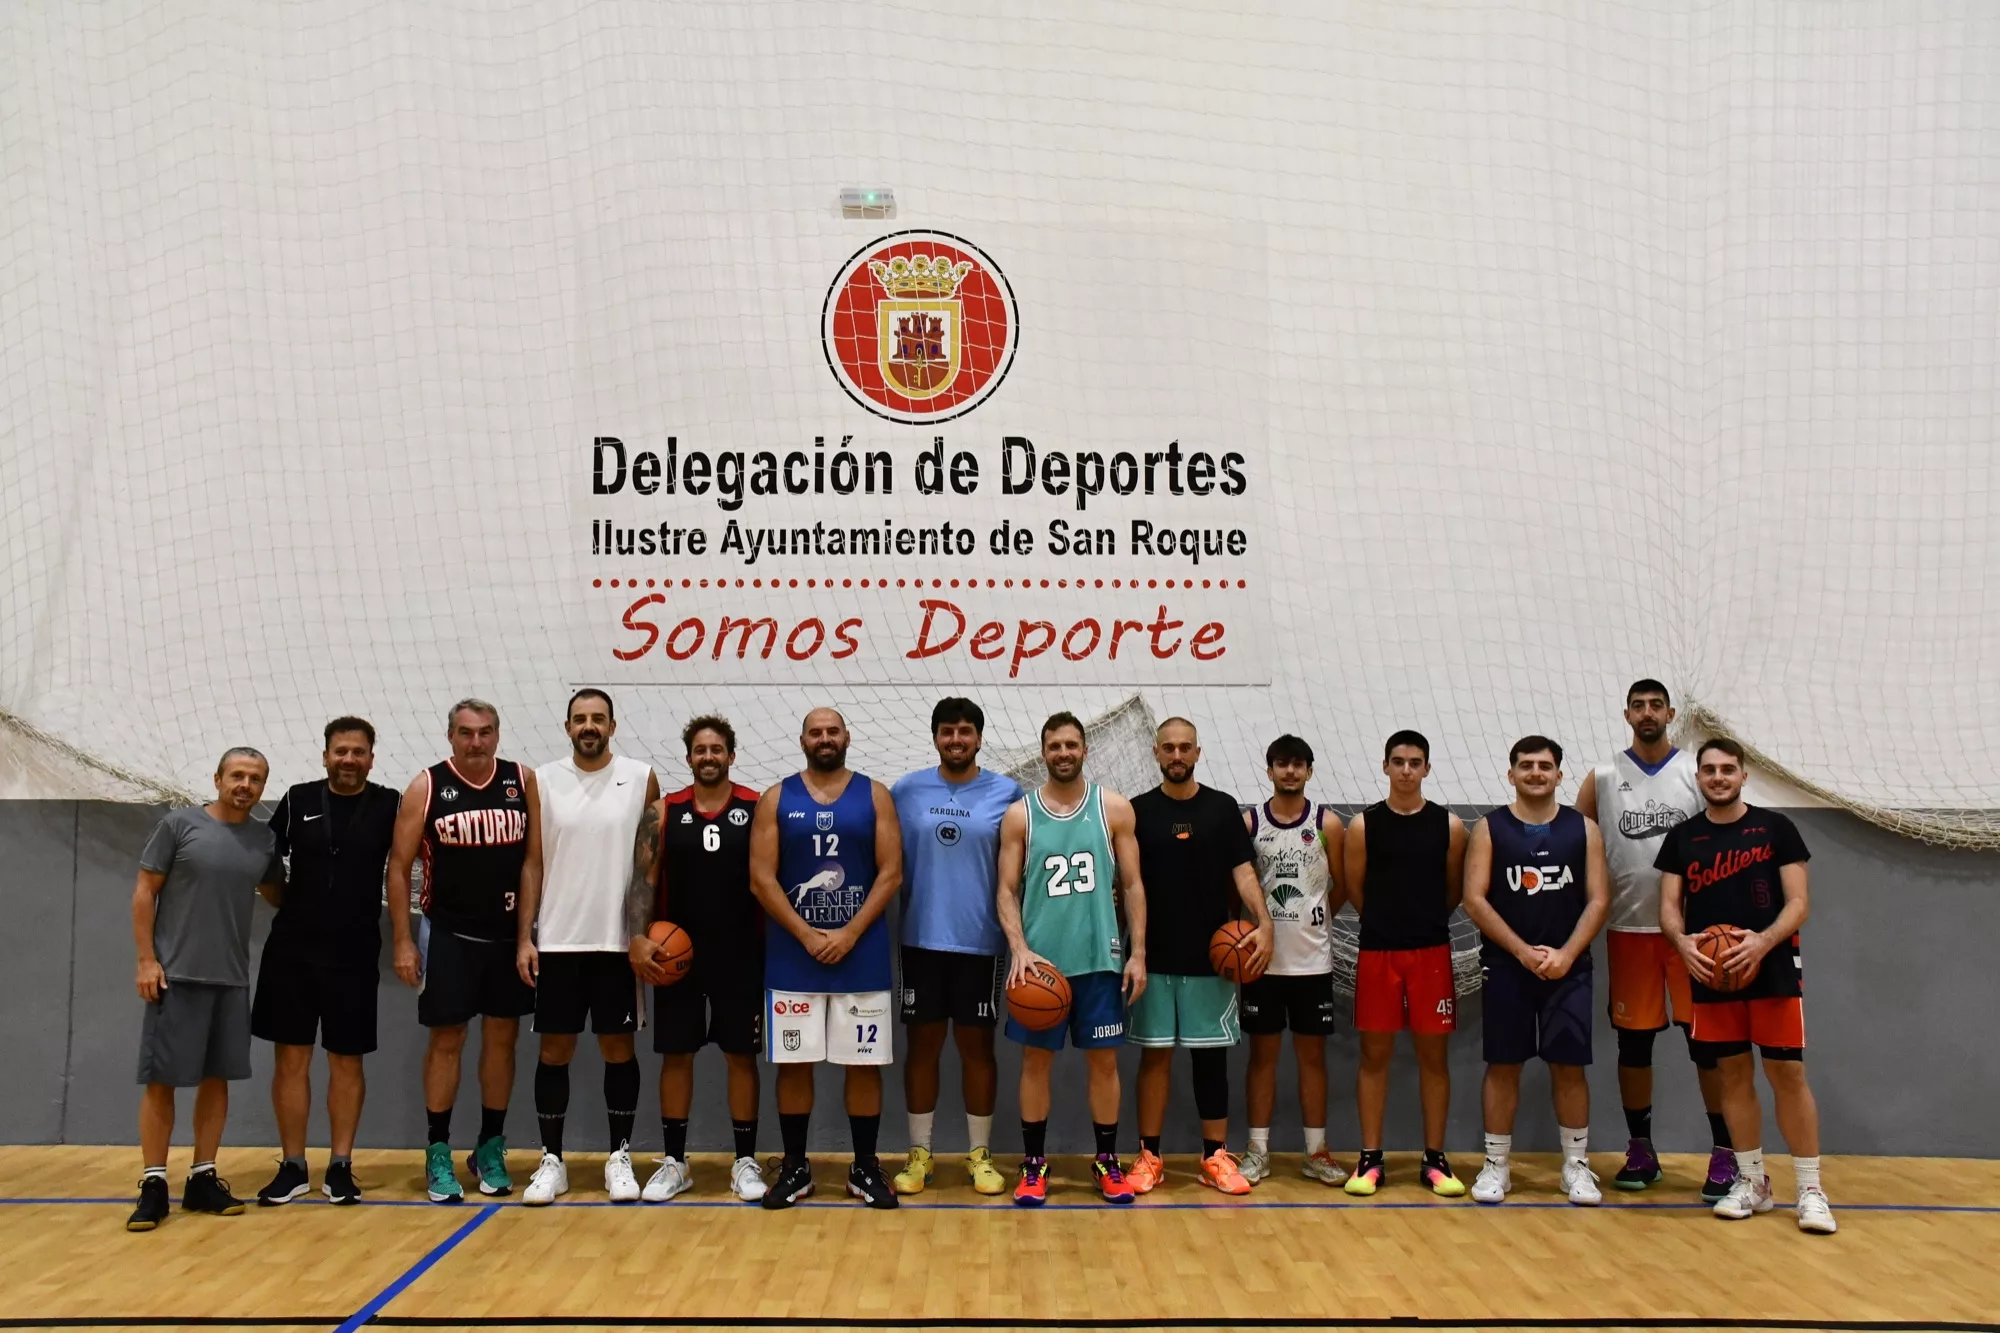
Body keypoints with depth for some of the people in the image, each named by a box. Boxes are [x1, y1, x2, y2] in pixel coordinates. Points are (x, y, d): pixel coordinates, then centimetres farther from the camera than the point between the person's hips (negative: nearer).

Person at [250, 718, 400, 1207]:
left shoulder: (388, 805, -2)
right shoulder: (297, 801, 3)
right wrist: (289, 904, 3)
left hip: (354, 954, -1)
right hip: (291, 951, 2)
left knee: (346, 1062, 6)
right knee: (291, 1058, 5)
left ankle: (341, 1166, 16)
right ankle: (293, 1167, 15)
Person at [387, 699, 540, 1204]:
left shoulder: (523, 781, 0)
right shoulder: (426, 787, -5)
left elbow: (533, 859, 2)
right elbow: (399, 866, -3)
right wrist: (403, 941, -7)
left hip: (509, 934, 2)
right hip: (449, 934, -2)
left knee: (502, 1037, 8)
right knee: (446, 1040, 3)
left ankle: (491, 1147, 21)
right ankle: (438, 1153, 13)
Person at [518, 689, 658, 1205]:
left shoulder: (641, 778, 0)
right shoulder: (543, 781, 2)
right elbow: (532, 863, 3)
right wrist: (524, 937, -2)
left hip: (618, 941, -1)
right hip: (557, 940, 1)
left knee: (618, 1047, 6)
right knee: (554, 1050, 6)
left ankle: (620, 1157, 17)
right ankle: (552, 1160, 15)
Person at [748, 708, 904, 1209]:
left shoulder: (874, 795, 3)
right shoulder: (777, 799, 3)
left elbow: (891, 873, -2)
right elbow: (761, 878, -3)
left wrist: (850, 933, -12)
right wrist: (806, 934, -12)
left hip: (862, 953, 0)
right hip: (792, 955, 0)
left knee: (865, 1063, 4)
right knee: (793, 1063, 5)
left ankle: (865, 1167, 16)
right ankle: (795, 1166, 18)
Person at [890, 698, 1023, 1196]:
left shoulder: (1007, 793, -2)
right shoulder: (906, 792, 1)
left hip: (981, 942, -1)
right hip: (921, 940, 1)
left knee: (977, 1046, 7)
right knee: (923, 1044, 8)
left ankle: (980, 1154, 18)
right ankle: (919, 1153, 18)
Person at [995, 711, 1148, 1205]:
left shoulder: (1114, 808, 2)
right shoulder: (1019, 815, 1)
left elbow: (1133, 885, 4)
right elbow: (1007, 890, 1)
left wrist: (1138, 953, -2)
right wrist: (1019, 948, -14)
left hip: (1100, 958, 1)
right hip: (1039, 959, 0)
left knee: (1103, 1060, 7)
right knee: (1035, 1059, 6)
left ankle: (1108, 1162, 20)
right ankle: (1034, 1164, 17)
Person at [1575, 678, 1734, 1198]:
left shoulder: (1697, 773, 3)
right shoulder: (1603, 779, 5)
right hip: (1629, 928, 1)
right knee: (1633, 1041, 6)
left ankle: (1725, 1153, 7)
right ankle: (1641, 1150, 17)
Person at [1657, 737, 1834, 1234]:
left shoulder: (1775, 828, 0)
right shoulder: (1682, 837, 7)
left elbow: (1798, 903, -3)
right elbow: (1669, 905, 6)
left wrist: (1765, 940, -22)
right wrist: (1682, 941, -16)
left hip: (1772, 969, -2)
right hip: (1712, 973, 3)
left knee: (1788, 1075, -3)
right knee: (1733, 1075, 8)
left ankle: (1811, 1189, 7)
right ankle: (1752, 1182, 20)